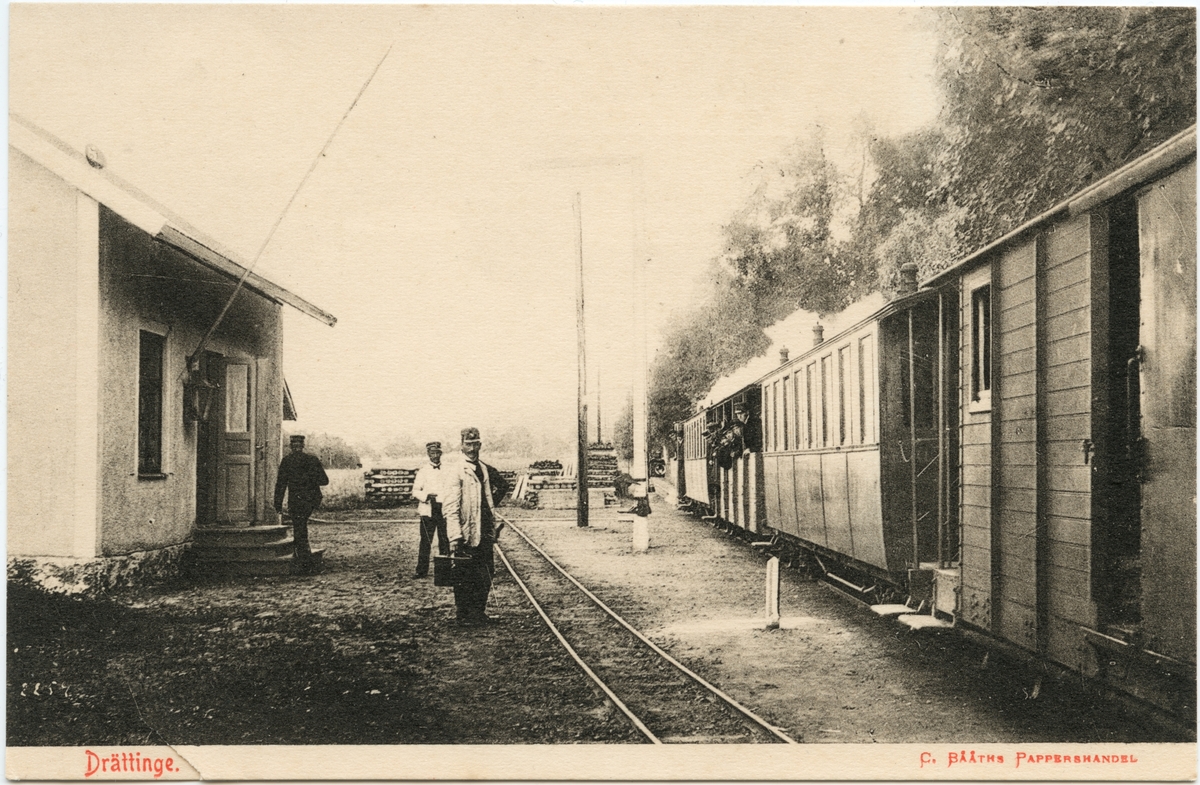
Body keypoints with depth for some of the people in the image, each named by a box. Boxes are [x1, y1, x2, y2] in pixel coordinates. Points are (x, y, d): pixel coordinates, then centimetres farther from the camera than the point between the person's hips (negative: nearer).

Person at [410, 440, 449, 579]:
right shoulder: (423, 471, 6)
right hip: (427, 510, -1)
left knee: (445, 541, 3)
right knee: (425, 541, -3)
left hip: (444, 509, 1)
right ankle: (422, 570, 2)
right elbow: (415, 491, 3)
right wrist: (426, 496, -16)